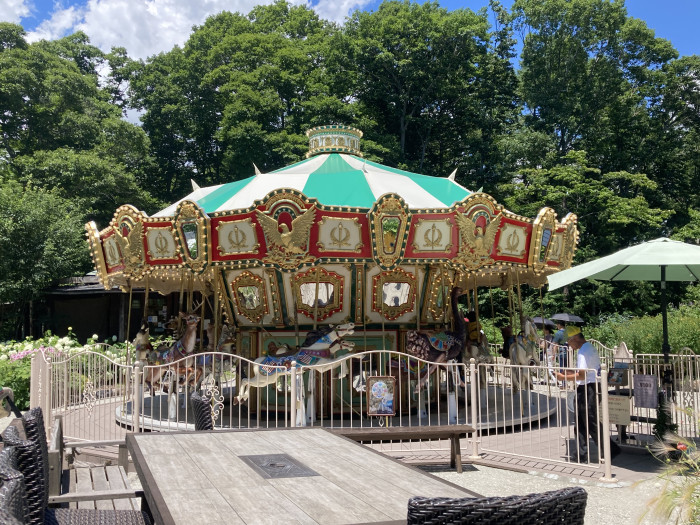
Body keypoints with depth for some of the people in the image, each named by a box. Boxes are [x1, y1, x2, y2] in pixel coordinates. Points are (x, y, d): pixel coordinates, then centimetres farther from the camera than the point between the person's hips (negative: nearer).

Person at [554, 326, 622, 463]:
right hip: (591, 387, 11)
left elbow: (582, 375, -23)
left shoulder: (583, 351, -18)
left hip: (586, 389, -11)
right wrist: (568, 372, 16)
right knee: (581, 423, 14)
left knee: (592, 423, -3)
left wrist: (564, 377, -16)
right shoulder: (591, 348, 15)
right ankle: (581, 454, 19)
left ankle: (611, 449, 5)